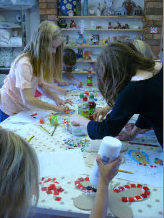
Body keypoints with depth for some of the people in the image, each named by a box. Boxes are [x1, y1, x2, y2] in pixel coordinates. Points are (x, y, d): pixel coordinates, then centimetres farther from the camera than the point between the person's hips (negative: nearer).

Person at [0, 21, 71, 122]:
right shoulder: (24, 63, -30)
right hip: (9, 112, -7)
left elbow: (41, 84, 3)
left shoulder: (38, 60, -4)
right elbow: (27, 99, -36)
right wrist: (56, 108, -31)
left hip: (23, 109, 7)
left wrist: (56, 99, -13)